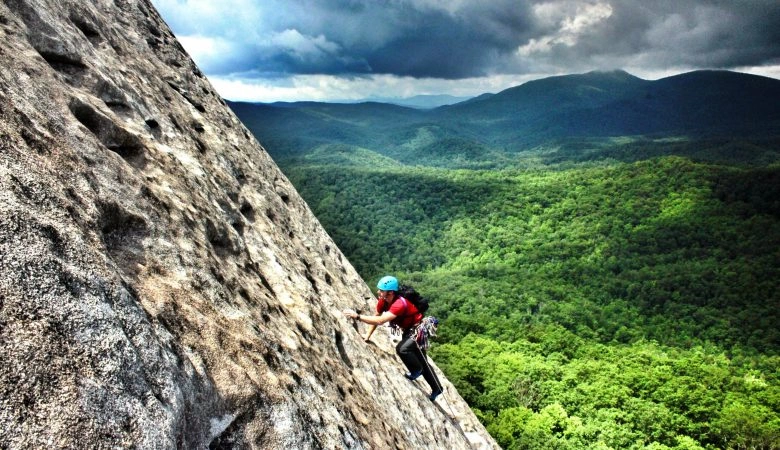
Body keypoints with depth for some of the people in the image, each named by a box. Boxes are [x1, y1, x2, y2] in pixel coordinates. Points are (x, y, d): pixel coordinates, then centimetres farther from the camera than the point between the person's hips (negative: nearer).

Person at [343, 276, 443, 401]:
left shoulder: (399, 304, -38)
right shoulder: (383, 301, -13)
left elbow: (380, 321, -47)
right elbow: (376, 317, 0)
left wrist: (357, 316, -47)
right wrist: (367, 336, -7)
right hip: (407, 330, 8)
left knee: (402, 349, -31)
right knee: (422, 362, 15)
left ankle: (416, 370, -3)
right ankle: (436, 389, 30)